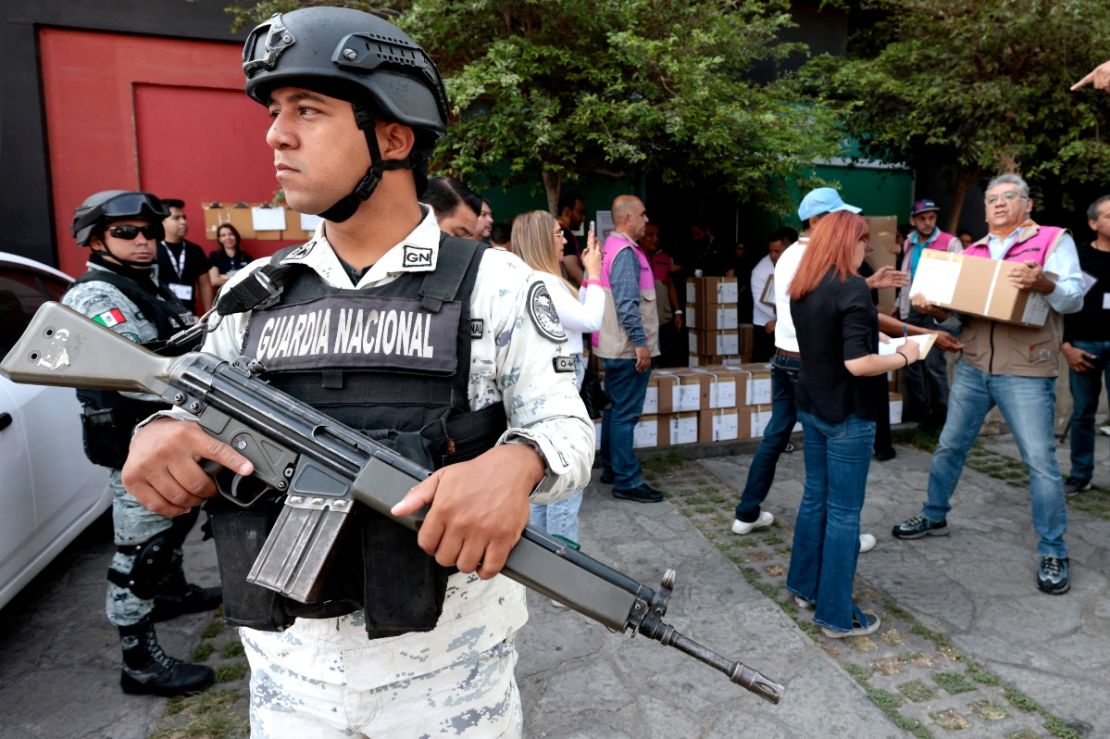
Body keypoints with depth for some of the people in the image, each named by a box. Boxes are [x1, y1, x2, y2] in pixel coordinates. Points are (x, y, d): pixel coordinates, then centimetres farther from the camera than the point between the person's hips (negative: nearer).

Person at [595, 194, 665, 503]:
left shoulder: (612, 246, 15)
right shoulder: (625, 252, -17)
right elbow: (627, 303, -24)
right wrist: (640, 342, -22)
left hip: (615, 346, 10)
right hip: (628, 348, -10)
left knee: (615, 409, 16)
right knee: (626, 414, -5)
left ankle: (611, 469, 27)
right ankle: (627, 481, 1)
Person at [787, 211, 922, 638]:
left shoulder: (802, 288, 6)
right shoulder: (852, 289, -19)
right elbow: (857, 363, -25)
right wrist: (904, 356, -10)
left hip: (812, 406, 8)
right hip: (847, 414, -8)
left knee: (815, 497, 18)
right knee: (844, 511, 1)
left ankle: (805, 587, 31)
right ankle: (837, 615, 12)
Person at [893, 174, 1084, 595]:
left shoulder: (1054, 240, -1)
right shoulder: (973, 251, 13)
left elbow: (1075, 297, -11)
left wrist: (1044, 283, -32)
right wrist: (930, 307, -11)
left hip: (1025, 373, -5)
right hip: (972, 367, 5)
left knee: (1040, 462, -1)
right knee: (949, 447, 13)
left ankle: (1053, 554, 13)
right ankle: (934, 517, 31)